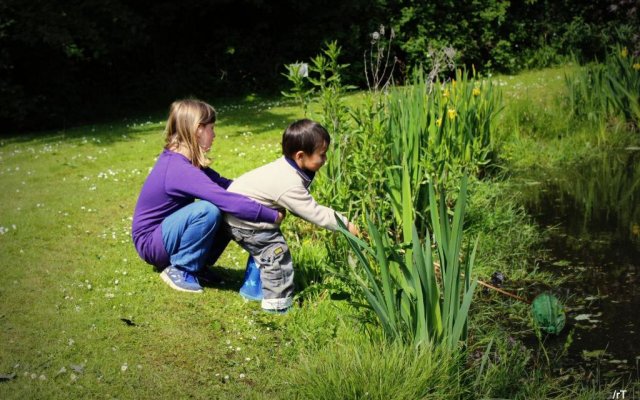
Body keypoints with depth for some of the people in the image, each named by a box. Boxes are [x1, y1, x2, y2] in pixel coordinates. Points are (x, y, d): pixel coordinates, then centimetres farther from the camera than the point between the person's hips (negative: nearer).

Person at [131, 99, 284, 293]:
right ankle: (180, 270, -12)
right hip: (150, 243, -9)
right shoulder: (180, 170, -29)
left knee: (229, 216, -2)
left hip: (165, 230, 9)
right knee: (209, 211, -31)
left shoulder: (179, 159, 1)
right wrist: (274, 216, -27)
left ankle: (196, 266, 8)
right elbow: (229, 202, -35)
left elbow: (222, 184, 0)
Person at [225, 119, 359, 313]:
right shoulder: (289, 185, -31)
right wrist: (345, 224, -18)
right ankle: (277, 300, -2)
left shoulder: (286, 168, -1)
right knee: (276, 251, -9)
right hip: (243, 221, -10)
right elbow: (314, 213, -25)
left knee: (263, 249, 22)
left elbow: (305, 207, 8)